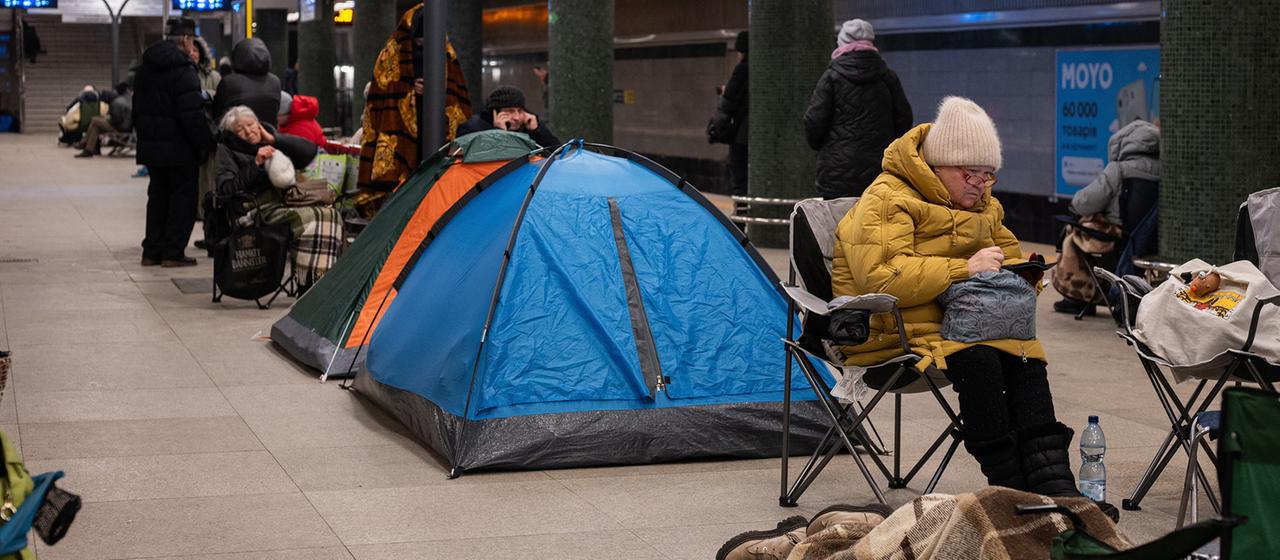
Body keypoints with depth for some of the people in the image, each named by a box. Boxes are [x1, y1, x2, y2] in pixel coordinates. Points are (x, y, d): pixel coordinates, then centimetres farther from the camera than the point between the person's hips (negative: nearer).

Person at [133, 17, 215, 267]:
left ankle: (152, 251, 16)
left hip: (150, 145, 8)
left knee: (158, 196, 16)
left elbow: (138, 108, 19)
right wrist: (207, 143, -14)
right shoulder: (183, 70, -16)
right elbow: (193, 114, -21)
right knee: (183, 197, 1)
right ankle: (173, 252, 0)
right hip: (179, 148, -8)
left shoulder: (146, 68, 11)